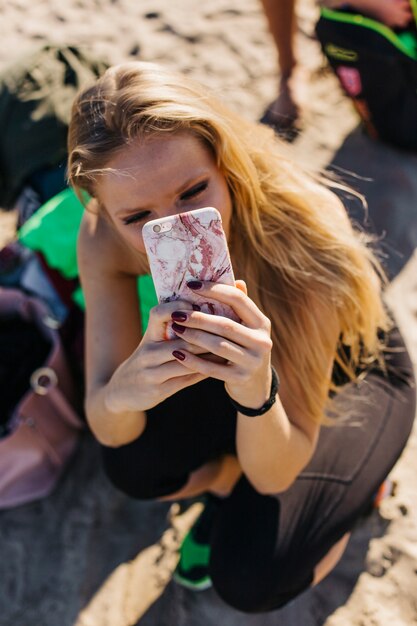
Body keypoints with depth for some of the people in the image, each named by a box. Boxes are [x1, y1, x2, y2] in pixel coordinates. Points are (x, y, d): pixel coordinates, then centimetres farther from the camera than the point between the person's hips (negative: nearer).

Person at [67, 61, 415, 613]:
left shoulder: (299, 237, -40)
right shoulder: (105, 237, -26)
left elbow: (274, 477, -32)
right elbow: (110, 435, -24)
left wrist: (256, 391, -54)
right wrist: (121, 391, -48)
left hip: (354, 376, -3)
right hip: (239, 364, 4)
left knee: (250, 575, -20)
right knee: (133, 466, -20)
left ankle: (354, 477, 10)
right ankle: (231, 480, 11)